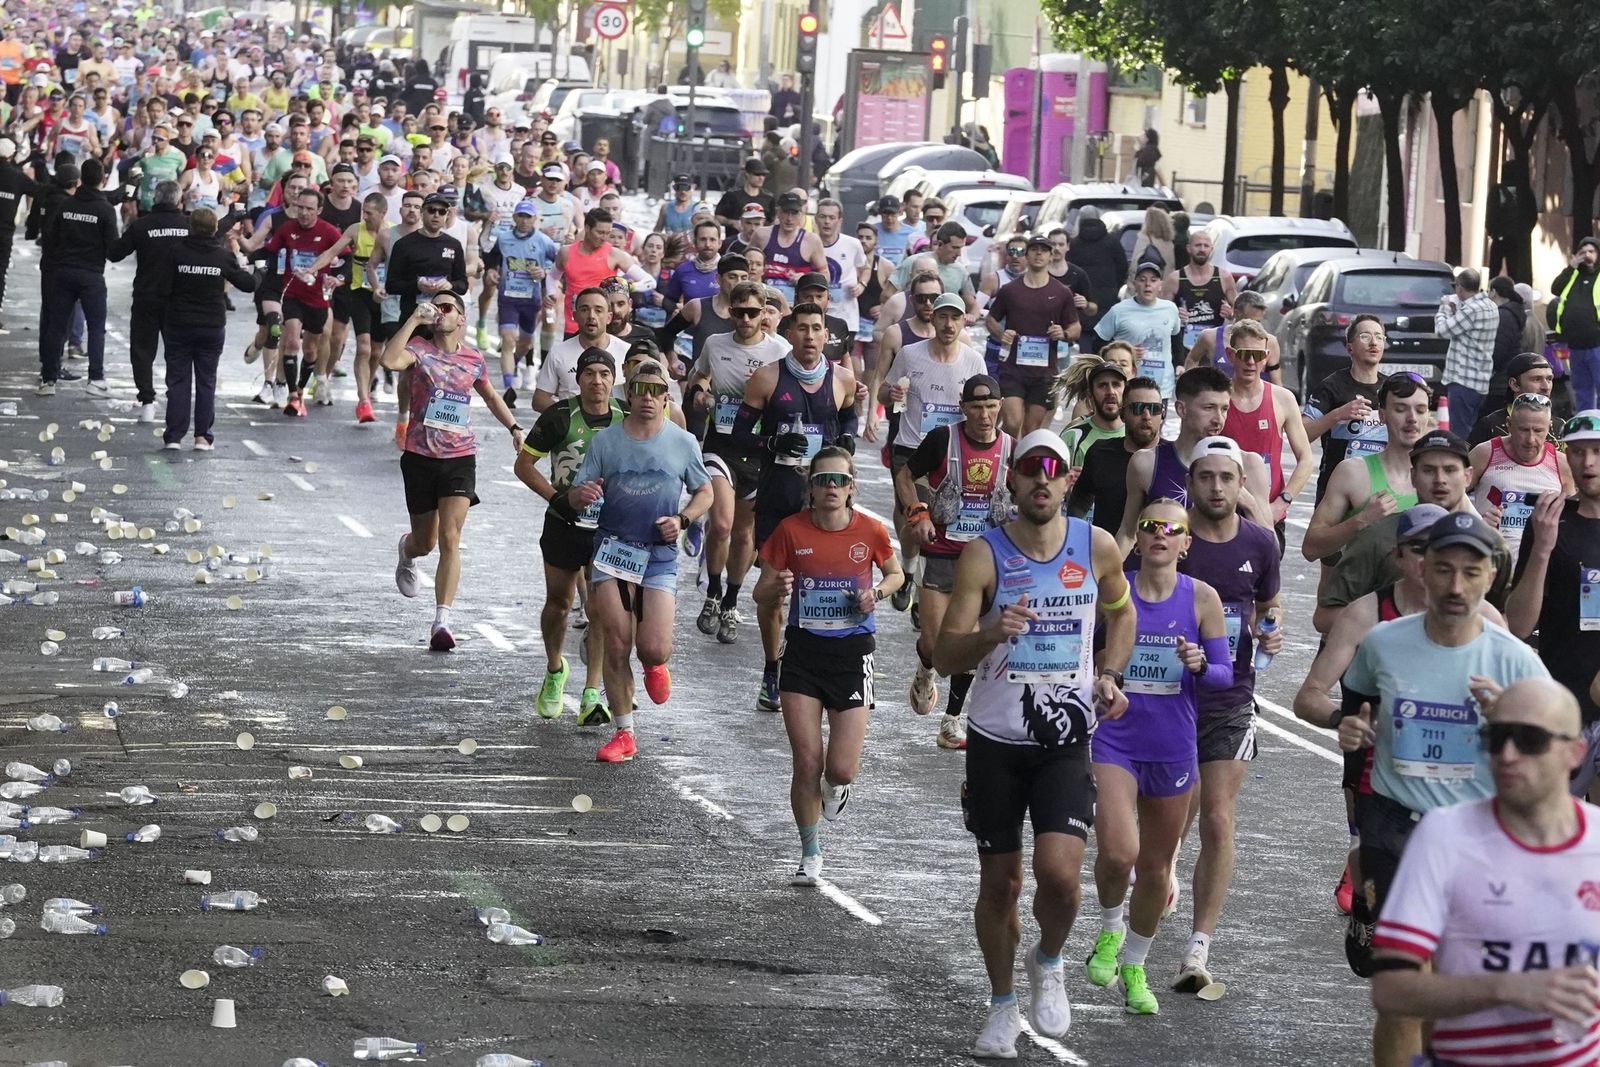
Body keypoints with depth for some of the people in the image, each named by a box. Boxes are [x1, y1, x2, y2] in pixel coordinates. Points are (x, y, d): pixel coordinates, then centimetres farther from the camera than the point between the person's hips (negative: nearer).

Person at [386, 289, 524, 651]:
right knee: (426, 542, 12)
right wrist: (414, 320, -22)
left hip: (460, 457, 1)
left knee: (450, 539, -12)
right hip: (420, 456, -1)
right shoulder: (419, 349, -4)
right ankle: (407, 550, 52)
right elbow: (390, 360, -27)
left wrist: (514, 428, 17)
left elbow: (490, 396, 25)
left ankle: (442, 621, -15)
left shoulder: (473, 359, 6)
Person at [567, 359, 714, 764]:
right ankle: (623, 735, 8)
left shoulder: (683, 442, 4)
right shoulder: (605, 440, 4)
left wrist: (682, 520, -5)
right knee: (616, 646, -4)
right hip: (612, 547, 1)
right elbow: (576, 496, 6)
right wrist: (581, 495, -19)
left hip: (660, 554, -1)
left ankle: (655, 666, 28)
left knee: (654, 650, -12)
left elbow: (704, 492, 15)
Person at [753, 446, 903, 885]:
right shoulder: (791, 530, -4)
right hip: (803, 650, 0)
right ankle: (811, 855, 15)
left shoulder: (871, 531, -4)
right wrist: (779, 589, -20)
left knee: (841, 768, -7)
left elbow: (895, 574, 15)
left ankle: (836, 785, 34)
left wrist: (877, 592, -6)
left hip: (853, 651, 0)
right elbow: (762, 594, 3)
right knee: (806, 763, -4)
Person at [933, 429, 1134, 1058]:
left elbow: (1121, 612, 21)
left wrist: (1109, 675, 5)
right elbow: (944, 657, -10)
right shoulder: (984, 556, -7)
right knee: (1000, 882, 7)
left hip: (1066, 740, 0)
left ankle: (1048, 962, 14)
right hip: (996, 739, 0)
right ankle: (1003, 1006, 28)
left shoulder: (1097, 548, -1)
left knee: (1059, 871, -18)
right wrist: (991, 633, -29)